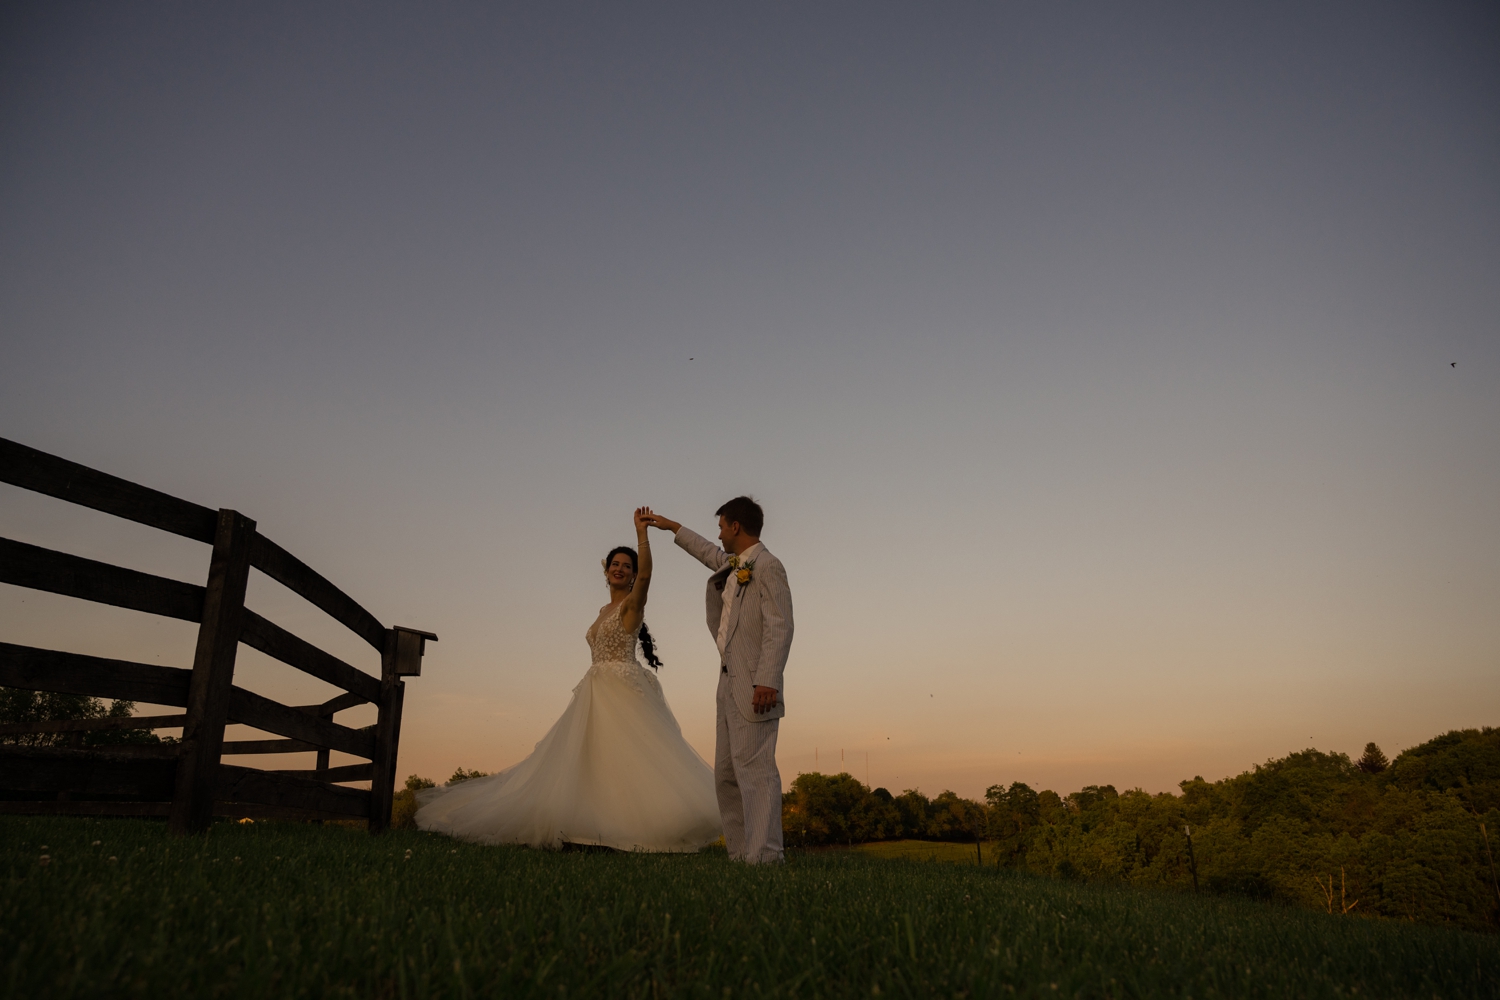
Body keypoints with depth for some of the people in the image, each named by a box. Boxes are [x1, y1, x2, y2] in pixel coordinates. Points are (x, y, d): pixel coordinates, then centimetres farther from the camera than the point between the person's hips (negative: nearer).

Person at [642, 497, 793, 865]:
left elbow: (780, 627, -17)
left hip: (754, 688, -10)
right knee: (726, 775, 9)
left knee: (754, 770, -11)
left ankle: (764, 855, -7)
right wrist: (673, 527, 49)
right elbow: (712, 555, 41)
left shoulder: (767, 566, -9)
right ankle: (740, 854, 14)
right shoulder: (734, 565, 18)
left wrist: (768, 681, -24)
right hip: (730, 686, 10)